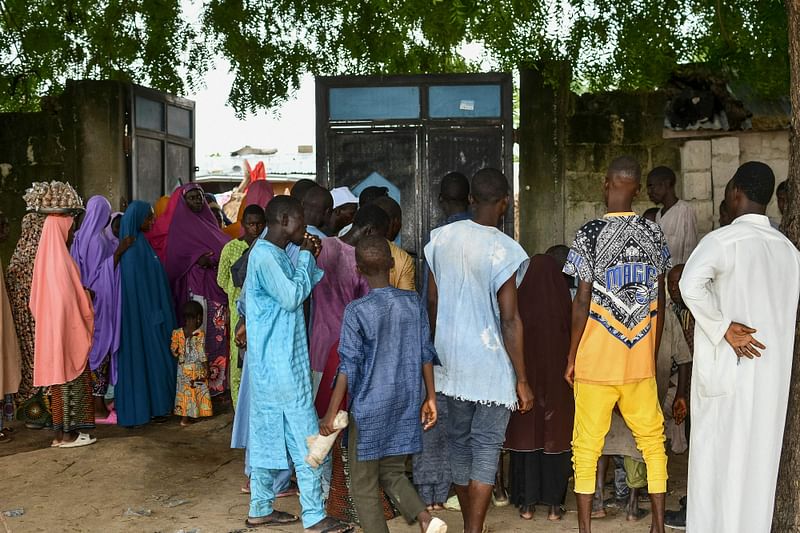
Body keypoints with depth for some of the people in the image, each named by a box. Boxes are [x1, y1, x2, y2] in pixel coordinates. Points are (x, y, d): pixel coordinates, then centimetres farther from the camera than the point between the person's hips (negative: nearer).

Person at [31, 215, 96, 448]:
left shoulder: (44, 258, 9)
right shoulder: (63, 260, -16)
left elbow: (35, 299, 14)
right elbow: (73, 299, -17)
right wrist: (88, 319, -5)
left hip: (50, 331, 8)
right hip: (68, 330, -8)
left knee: (59, 378, 12)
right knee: (71, 379, -1)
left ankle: (59, 432, 16)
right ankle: (69, 434, 4)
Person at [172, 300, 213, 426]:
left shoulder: (178, 333, -4)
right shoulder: (200, 334, -16)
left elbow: (173, 348, 3)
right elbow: (202, 353, -15)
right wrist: (206, 368, -7)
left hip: (183, 367, 5)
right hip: (196, 368, -5)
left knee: (184, 390, 13)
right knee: (197, 391, 4)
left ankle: (184, 415, 18)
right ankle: (185, 418, 6)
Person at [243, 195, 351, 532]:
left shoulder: (274, 254, 15)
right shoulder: (265, 255, -16)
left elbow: (309, 288, 16)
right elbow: (292, 297, -20)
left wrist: (310, 260, 4)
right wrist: (306, 257, -10)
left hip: (273, 363, 10)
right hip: (280, 364, -10)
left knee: (268, 434, 14)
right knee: (305, 438, -4)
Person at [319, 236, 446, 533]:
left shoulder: (357, 311, -13)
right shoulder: (414, 303, 0)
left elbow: (349, 367, -14)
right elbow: (426, 355, 4)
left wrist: (331, 413, -8)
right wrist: (430, 397, 13)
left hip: (369, 409, -5)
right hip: (405, 407, 5)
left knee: (364, 486, 9)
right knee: (393, 473, 21)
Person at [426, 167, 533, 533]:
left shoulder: (441, 238, 0)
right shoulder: (503, 250, -15)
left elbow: (432, 302, 7)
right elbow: (510, 320, -15)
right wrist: (522, 379, -9)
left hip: (451, 361, 6)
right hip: (492, 364, -5)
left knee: (458, 442, 17)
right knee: (486, 448, 3)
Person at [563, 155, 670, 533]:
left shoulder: (590, 234, -10)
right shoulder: (654, 234, 2)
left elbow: (583, 301, -10)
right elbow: (659, 300, 6)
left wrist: (571, 358, -1)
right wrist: (653, 353, 16)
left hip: (596, 362, -3)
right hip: (640, 362, 4)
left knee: (586, 448, 6)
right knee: (653, 442, 15)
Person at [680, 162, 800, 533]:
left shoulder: (722, 240, -11)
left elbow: (691, 284, -29)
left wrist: (723, 327, -19)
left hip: (728, 366, -6)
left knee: (717, 453, 4)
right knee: (758, 457, 12)